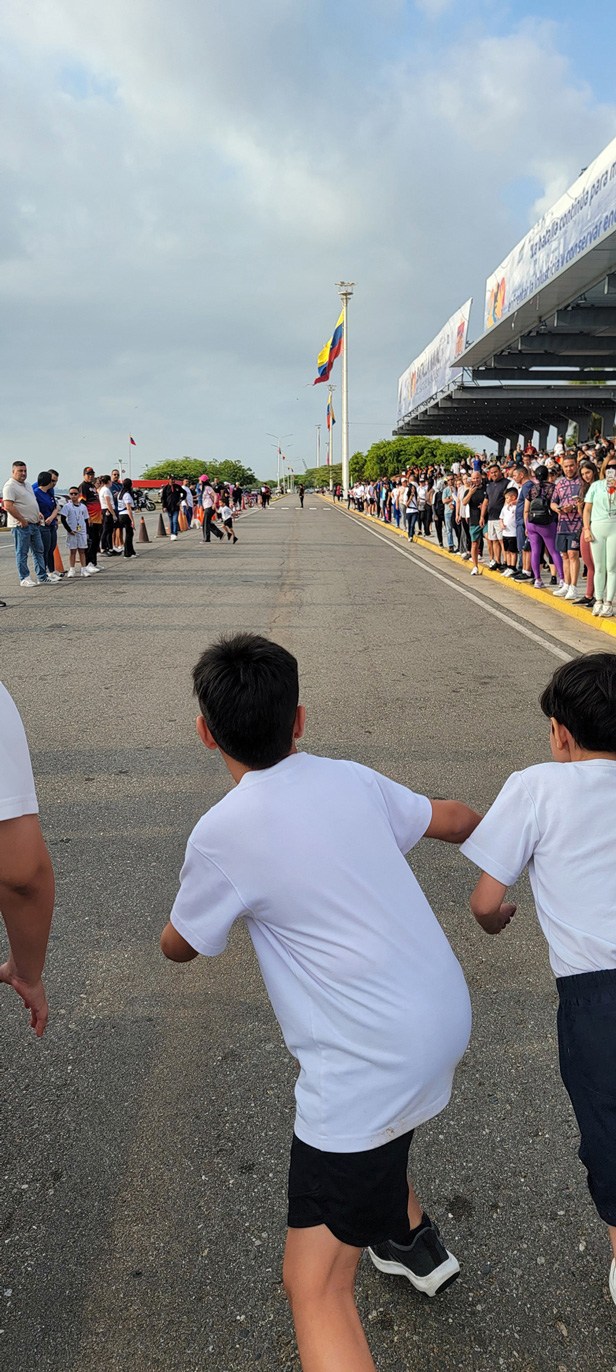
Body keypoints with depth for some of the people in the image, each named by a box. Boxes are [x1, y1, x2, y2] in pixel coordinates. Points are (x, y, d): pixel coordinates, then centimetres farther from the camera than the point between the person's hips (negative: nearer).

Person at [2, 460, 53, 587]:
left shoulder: (27, 484, 18)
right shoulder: (10, 486, -12)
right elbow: (8, 506, -20)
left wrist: (38, 513, 12)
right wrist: (22, 520, -19)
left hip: (34, 524, 9)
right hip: (21, 525, -9)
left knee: (39, 550, 10)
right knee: (22, 552, -1)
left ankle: (42, 577, 16)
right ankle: (24, 578, 4)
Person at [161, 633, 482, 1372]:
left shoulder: (220, 836, -16)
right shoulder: (353, 780, -1)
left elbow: (178, 948, 3)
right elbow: (451, 819, 18)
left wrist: (201, 896, 24)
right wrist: (493, 820, 41)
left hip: (372, 1067, -7)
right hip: (446, 1018, 8)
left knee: (316, 1291, 2)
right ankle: (414, 1241, 56)